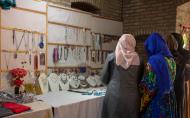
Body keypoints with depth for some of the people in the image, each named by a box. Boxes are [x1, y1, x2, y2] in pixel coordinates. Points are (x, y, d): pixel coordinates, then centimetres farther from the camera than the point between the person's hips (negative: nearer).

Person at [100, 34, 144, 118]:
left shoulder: (111, 57, -3)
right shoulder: (137, 59, 1)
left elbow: (104, 78, 5)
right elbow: (140, 79, 13)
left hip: (114, 96, -1)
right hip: (132, 97, 2)